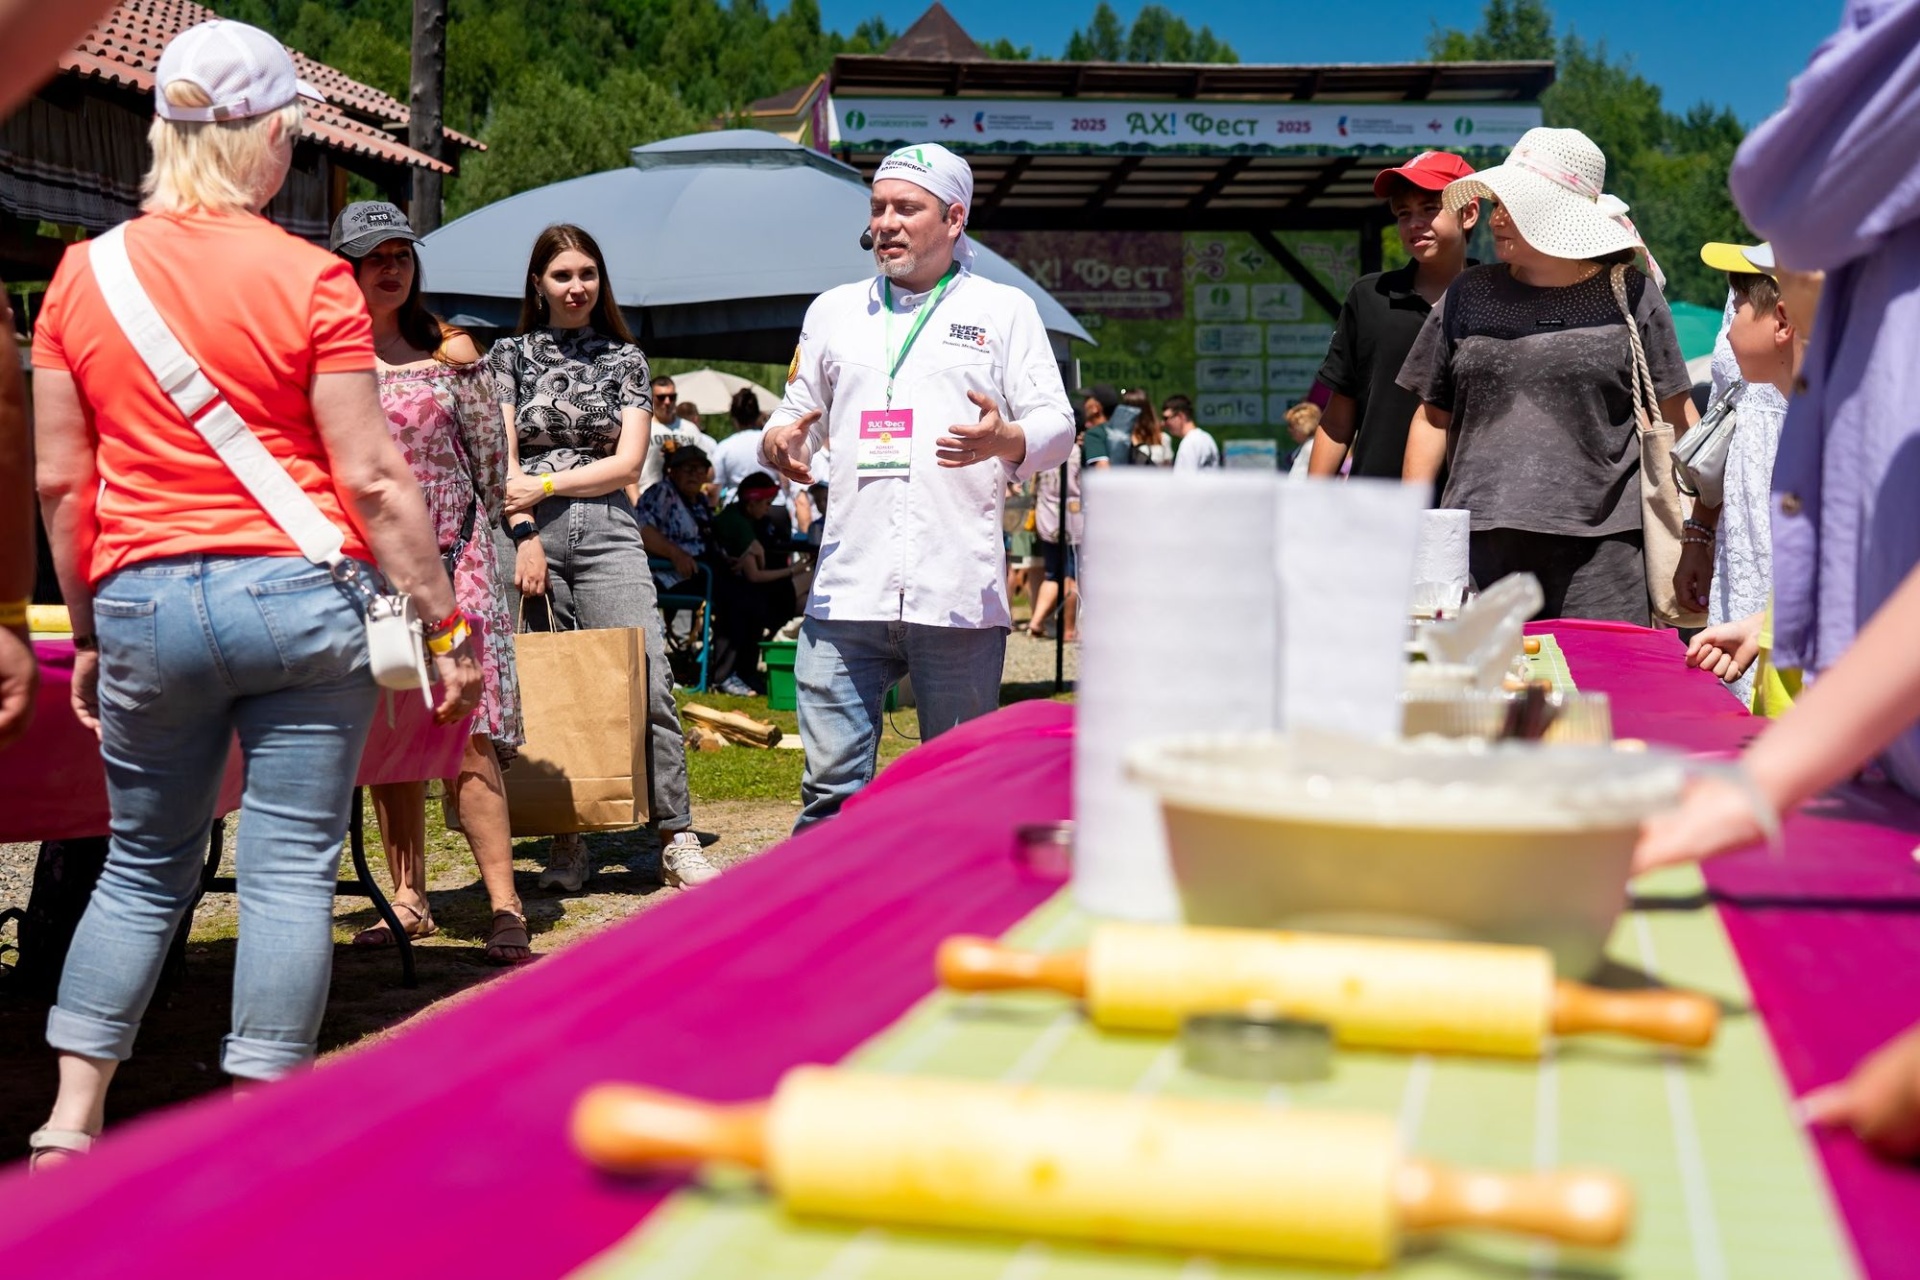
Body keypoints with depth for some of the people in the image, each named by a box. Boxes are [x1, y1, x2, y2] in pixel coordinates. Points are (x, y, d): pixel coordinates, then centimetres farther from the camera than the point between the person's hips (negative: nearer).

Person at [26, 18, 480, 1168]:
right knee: (292, 872, 3)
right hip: (297, 597, -4)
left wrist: (88, 633, 17)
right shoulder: (310, 278, -6)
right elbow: (372, 478, -8)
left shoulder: (83, 276, 5)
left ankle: (70, 1125, 18)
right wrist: (448, 623, -2)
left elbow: (60, 482, 7)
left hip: (144, 603, 4)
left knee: (144, 869, 18)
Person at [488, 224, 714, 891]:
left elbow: (627, 463, 4)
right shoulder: (510, 354, 12)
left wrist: (544, 486, -6)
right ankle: (565, 842, 8)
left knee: (648, 681, -9)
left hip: (607, 530, 0)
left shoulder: (625, 358, 13)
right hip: (528, 534, 0)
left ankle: (676, 837, -4)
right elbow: (503, 459, 4)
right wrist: (525, 534, -9)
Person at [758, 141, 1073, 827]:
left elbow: (1057, 426, 5)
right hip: (847, 592, 2)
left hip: (960, 597, -2)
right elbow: (797, 415, 23)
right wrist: (777, 442, -1)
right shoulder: (832, 310, 19)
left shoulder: (1005, 310, 10)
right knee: (832, 784, -1)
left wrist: (1004, 440, -17)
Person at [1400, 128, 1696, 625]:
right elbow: (1434, 418, 16)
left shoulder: (1629, 296, 5)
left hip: (1598, 552, -2)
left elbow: (1676, 419, 6)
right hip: (1477, 547, 2)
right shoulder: (1470, 296, 12)